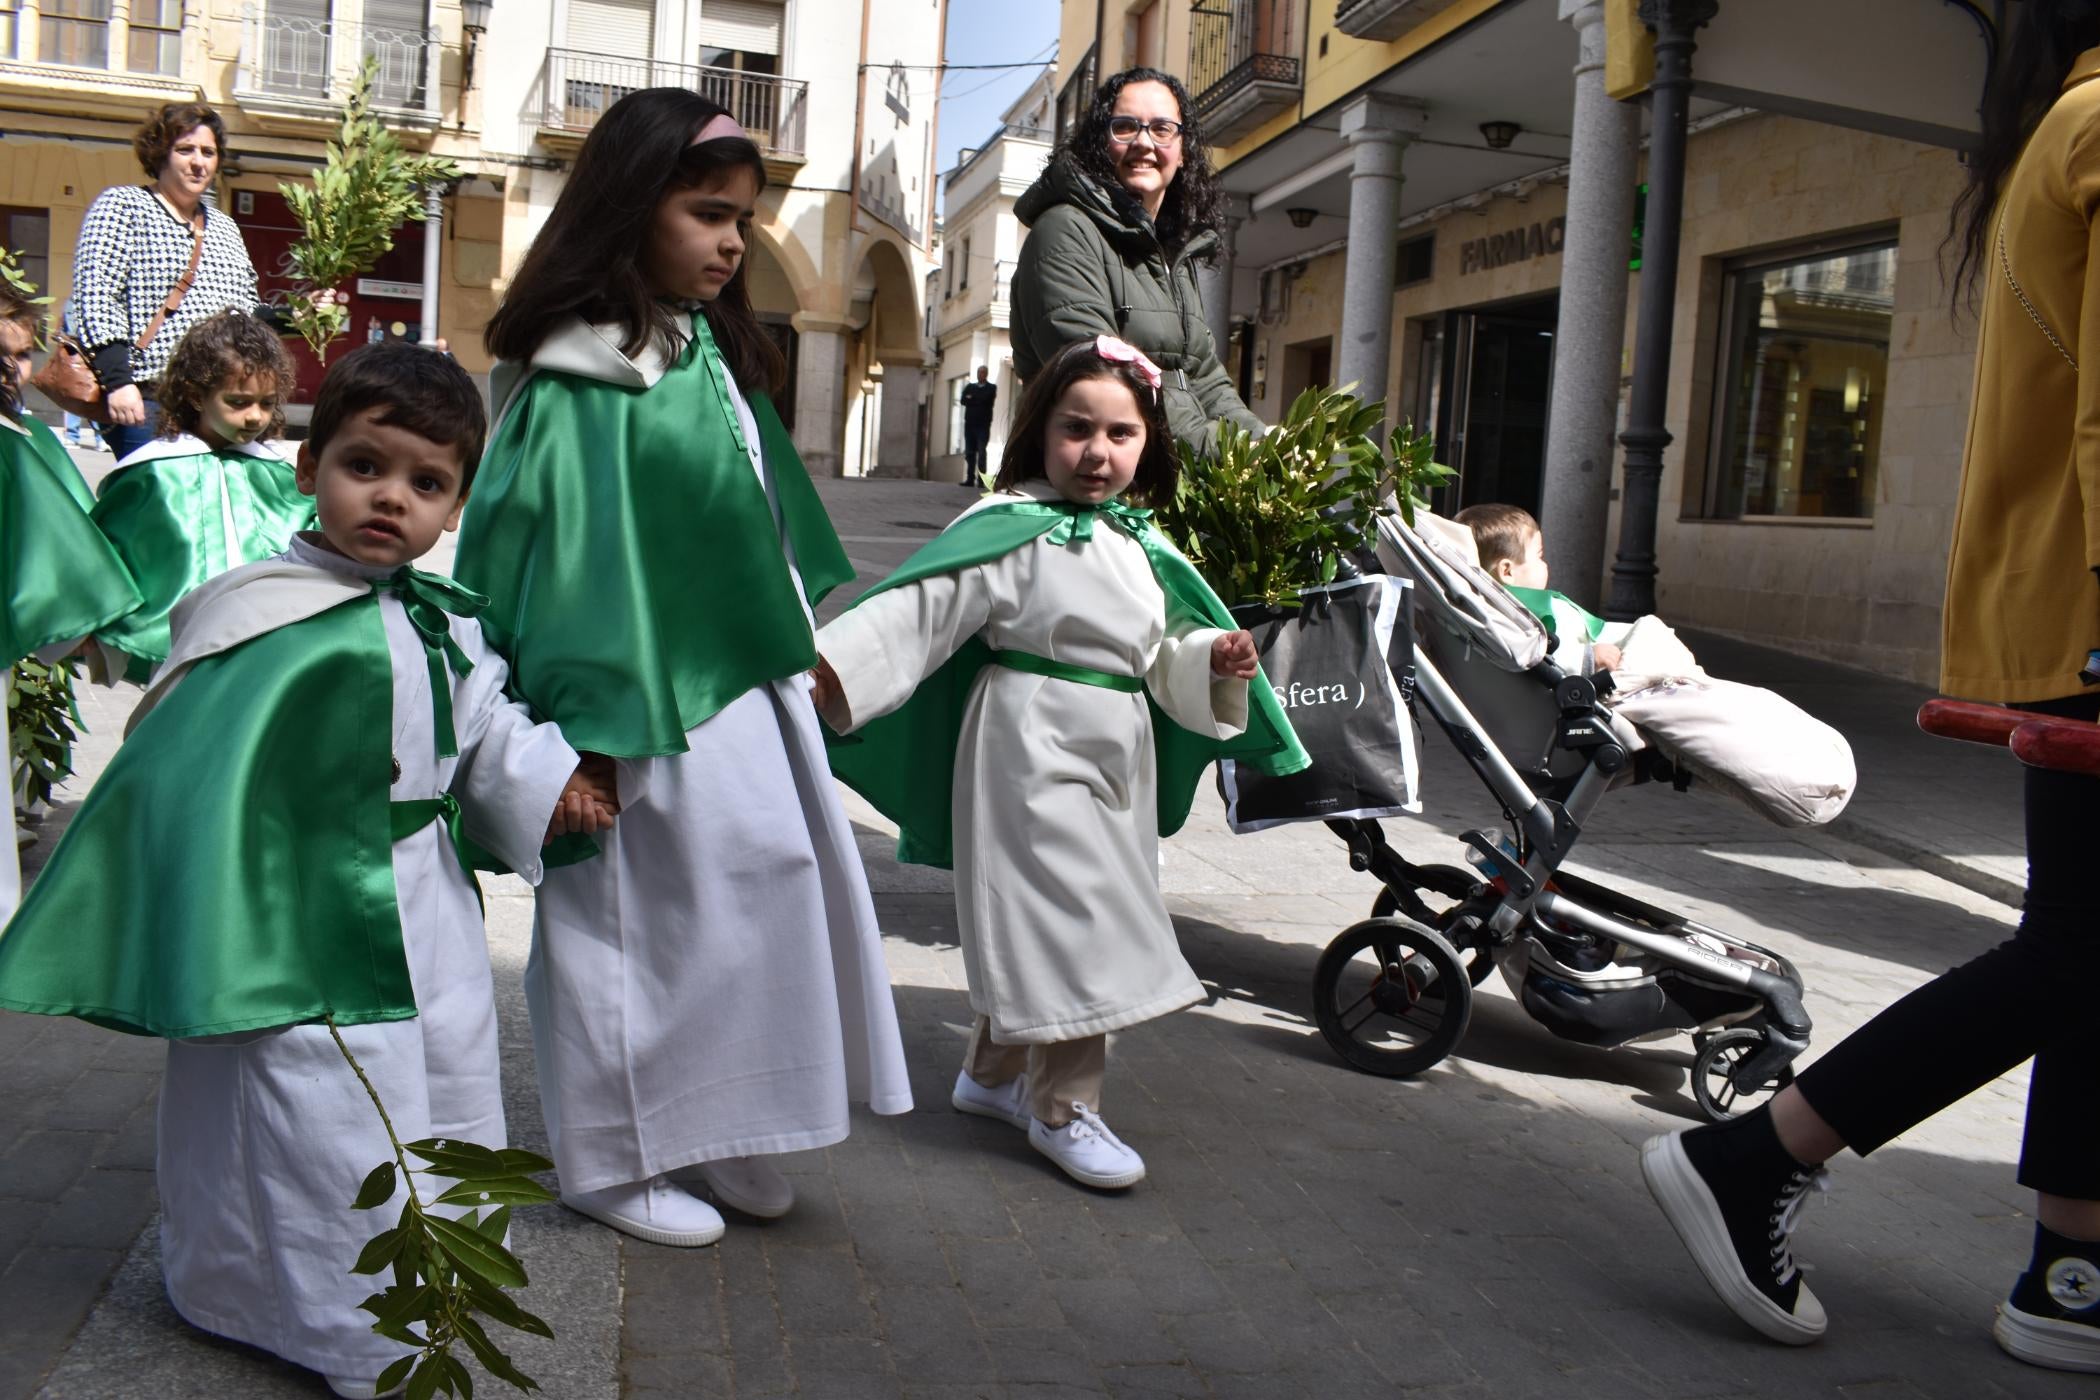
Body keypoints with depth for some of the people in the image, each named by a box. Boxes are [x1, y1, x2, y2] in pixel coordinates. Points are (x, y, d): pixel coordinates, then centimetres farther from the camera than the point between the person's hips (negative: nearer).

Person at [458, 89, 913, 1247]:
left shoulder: (716, 354, 9)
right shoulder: (582, 380, -16)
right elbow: (557, 561, -18)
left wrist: (802, 651, 16)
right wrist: (583, 736, -18)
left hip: (747, 682, 9)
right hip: (651, 705, -9)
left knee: (770, 878, 12)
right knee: (636, 919, 4)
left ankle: (716, 1133, 27)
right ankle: (613, 1161, 22)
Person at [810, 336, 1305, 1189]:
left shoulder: (1140, 543, 12)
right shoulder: (1011, 528, -11)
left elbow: (1161, 656, 19)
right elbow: (923, 608, -18)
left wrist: (1214, 658, -1)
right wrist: (829, 665, -29)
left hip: (1114, 758, 8)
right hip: (1034, 749, -8)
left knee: (1032, 927, 17)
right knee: (1069, 921, -8)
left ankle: (993, 1071, 34)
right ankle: (1063, 1108, 8)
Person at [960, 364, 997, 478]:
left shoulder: (991, 388, 6)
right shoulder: (970, 387, 16)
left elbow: (987, 400, -11)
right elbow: (963, 400, 1)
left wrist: (972, 399, -1)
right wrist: (978, 401, -9)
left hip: (983, 425, -4)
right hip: (969, 424, 4)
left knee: (981, 452, -9)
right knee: (969, 452, 3)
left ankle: (981, 479, -10)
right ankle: (970, 478, 6)